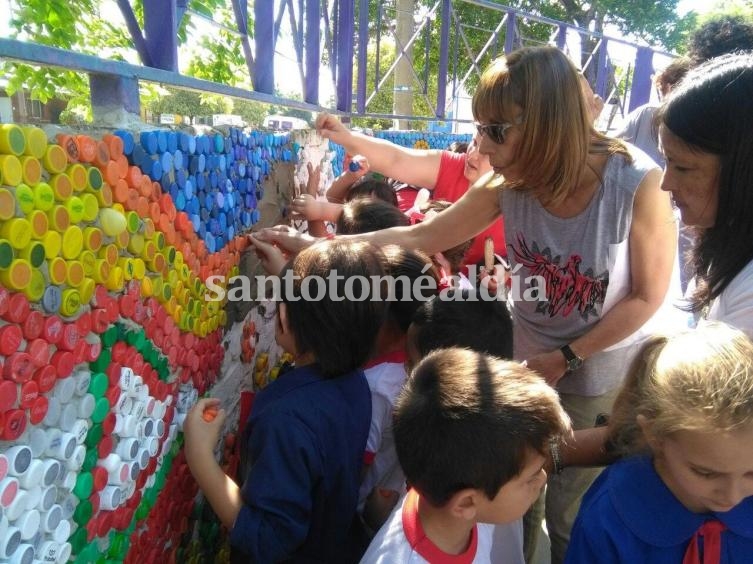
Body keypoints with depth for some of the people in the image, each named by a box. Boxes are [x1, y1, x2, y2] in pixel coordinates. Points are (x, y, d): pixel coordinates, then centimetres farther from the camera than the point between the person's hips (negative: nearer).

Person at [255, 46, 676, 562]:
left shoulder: (638, 183, -28)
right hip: (525, 357, 4)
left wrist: (565, 358, -15)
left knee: (570, 513, 16)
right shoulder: (508, 183, -17)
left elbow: (648, 296, -16)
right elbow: (420, 237, -14)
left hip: (598, 373, -3)